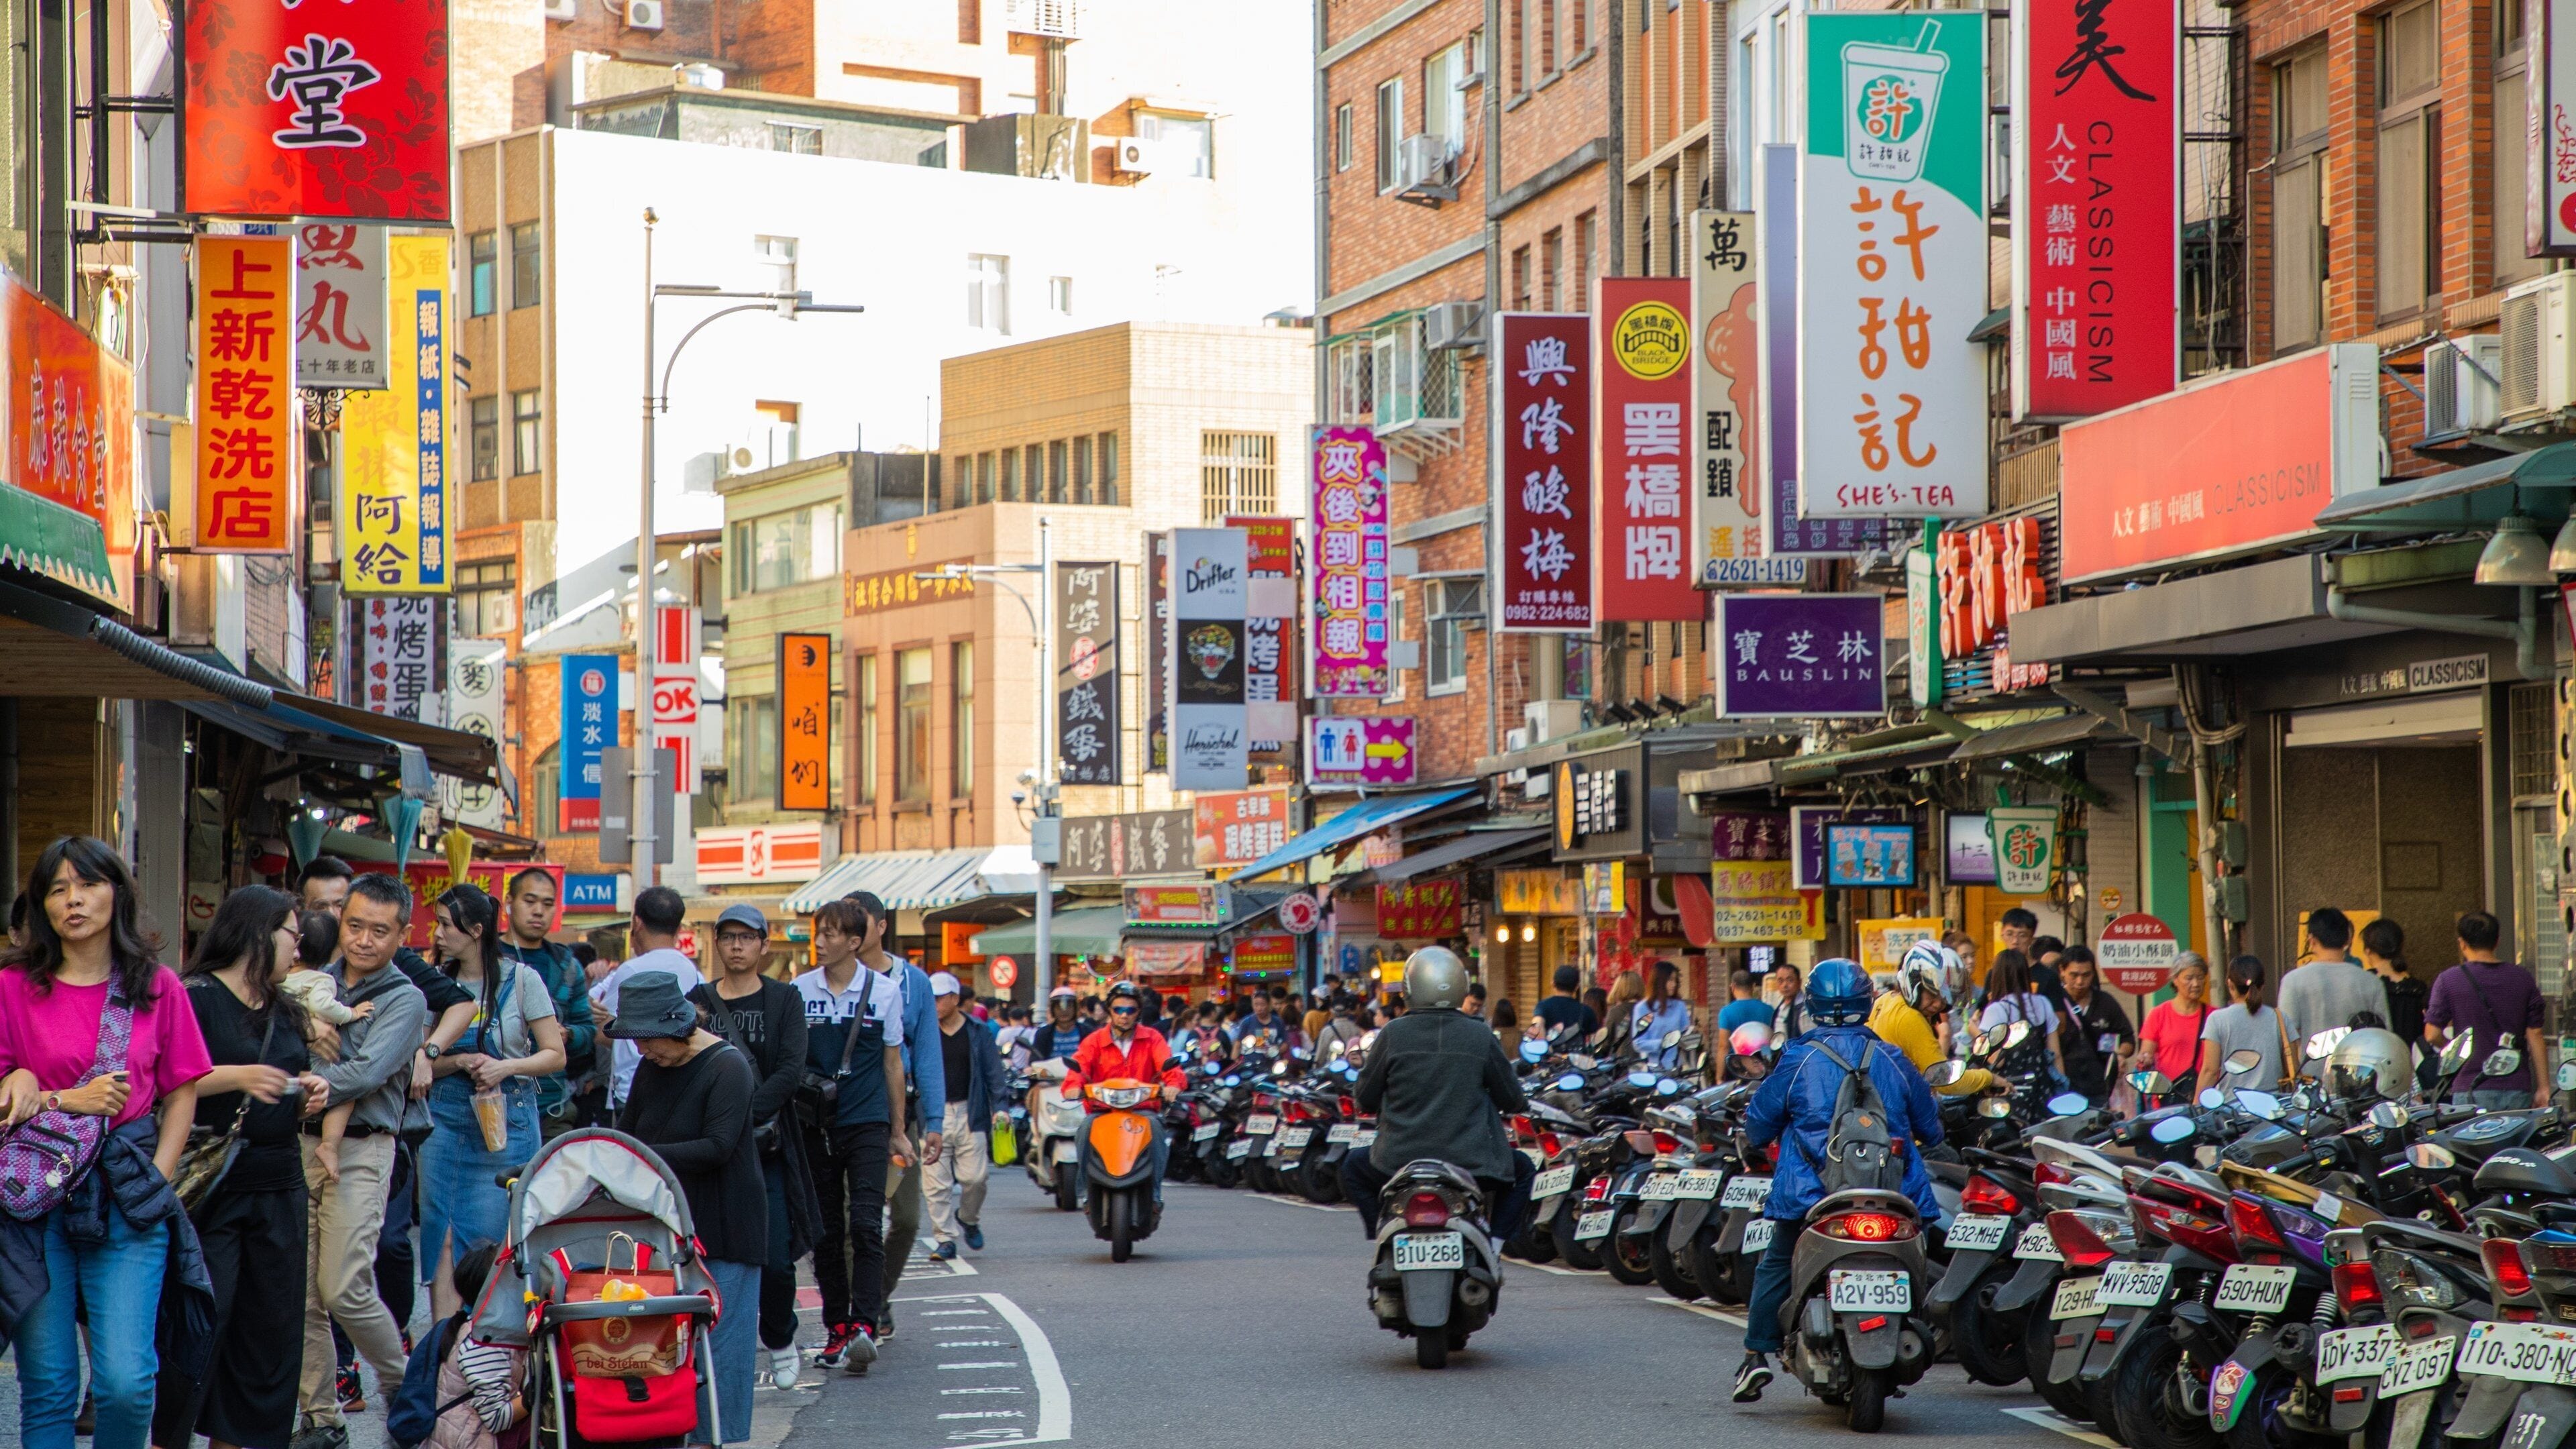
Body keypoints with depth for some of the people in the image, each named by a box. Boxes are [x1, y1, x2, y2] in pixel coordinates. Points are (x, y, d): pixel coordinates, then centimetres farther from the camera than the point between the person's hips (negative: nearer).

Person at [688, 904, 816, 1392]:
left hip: (767, 1148, -1)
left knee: (775, 1259, -5)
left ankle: (780, 1341, 18)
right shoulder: (697, 1001, 10)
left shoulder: (785, 1000, 6)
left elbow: (792, 1069, -6)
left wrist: (748, 1114, -18)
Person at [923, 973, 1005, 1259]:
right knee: (936, 1183, -4)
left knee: (974, 1176, -4)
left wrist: (999, 1107, -2)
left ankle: (969, 1220, 25)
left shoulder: (978, 1032, 6)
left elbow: (993, 1073, 8)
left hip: (970, 1113, 0)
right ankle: (946, 1238, 3)